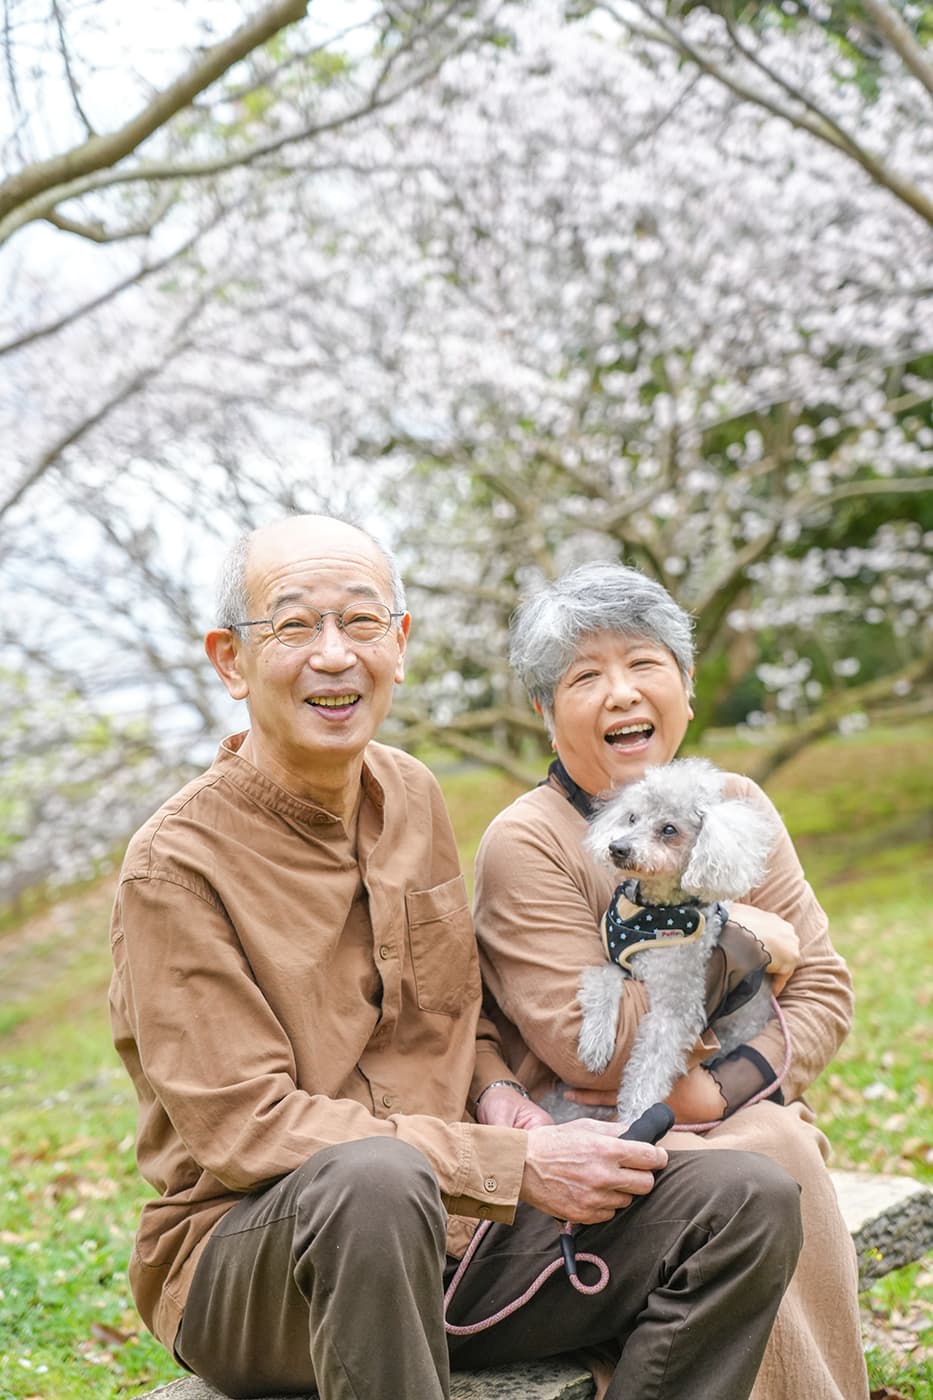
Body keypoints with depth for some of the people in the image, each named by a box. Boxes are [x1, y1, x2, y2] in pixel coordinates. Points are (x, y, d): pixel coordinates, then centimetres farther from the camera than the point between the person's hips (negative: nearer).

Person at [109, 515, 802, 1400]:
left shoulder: (411, 794, 8)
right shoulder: (174, 867, -14)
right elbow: (244, 1128, -19)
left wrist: (490, 1086, 0)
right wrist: (516, 1168, -21)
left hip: (449, 1229, 6)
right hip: (246, 1256, -6)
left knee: (751, 1200, -10)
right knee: (376, 1179, -41)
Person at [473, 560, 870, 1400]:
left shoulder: (735, 808, 7)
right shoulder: (526, 845, -10)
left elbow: (824, 990, 5)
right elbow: (590, 1046, -18)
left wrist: (728, 1088, -13)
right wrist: (738, 943, -12)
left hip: (741, 1123, 4)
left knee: (782, 1144, -28)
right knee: (762, 1171, -30)